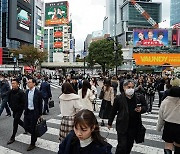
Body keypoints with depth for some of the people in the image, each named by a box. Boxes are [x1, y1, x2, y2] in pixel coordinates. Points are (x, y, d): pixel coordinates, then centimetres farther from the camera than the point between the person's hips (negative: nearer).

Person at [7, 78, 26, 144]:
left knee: (15, 122, -5)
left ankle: (13, 137, 7)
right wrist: (11, 106, 6)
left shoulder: (21, 92, -19)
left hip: (19, 110, -7)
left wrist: (19, 107, -16)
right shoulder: (10, 92, -1)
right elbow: (9, 100, 15)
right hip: (14, 110, 7)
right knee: (17, 120, 19)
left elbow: (24, 102, -18)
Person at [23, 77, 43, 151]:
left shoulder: (38, 92, -13)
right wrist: (25, 111, 11)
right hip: (27, 112, 6)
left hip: (34, 112, -6)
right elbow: (26, 102, 12)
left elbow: (40, 104, -8)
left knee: (33, 128, 4)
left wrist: (40, 115, -6)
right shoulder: (27, 92, 4)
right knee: (26, 127, 8)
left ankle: (32, 144, 21)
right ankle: (35, 134, 36)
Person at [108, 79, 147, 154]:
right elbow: (113, 111, 0)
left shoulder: (139, 97, -2)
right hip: (122, 126, -3)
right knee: (122, 145, -3)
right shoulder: (119, 98, -9)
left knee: (129, 145, 17)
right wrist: (110, 123, 7)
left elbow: (145, 107, 11)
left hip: (134, 127, 3)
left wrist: (141, 109, -13)